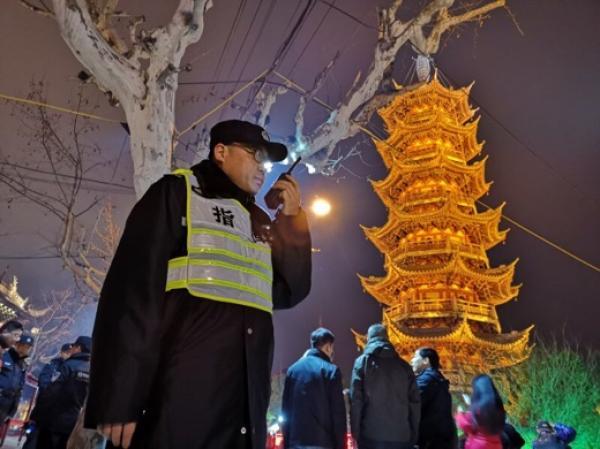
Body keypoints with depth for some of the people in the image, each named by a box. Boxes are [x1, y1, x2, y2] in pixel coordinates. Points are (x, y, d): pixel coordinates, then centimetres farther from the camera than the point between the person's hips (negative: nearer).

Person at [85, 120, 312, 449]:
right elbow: (133, 292, -7)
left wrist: (293, 221, 9)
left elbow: (288, 293, 15)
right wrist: (120, 398, -14)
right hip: (180, 394, -6)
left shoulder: (260, 223, 19)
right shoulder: (177, 193, 2)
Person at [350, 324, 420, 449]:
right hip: (401, 436, 3)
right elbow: (415, 402, 7)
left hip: (371, 435, -3)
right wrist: (413, 436, 12)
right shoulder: (404, 365, 9)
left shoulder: (362, 362, 1)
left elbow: (355, 400, -6)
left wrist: (356, 433, -1)